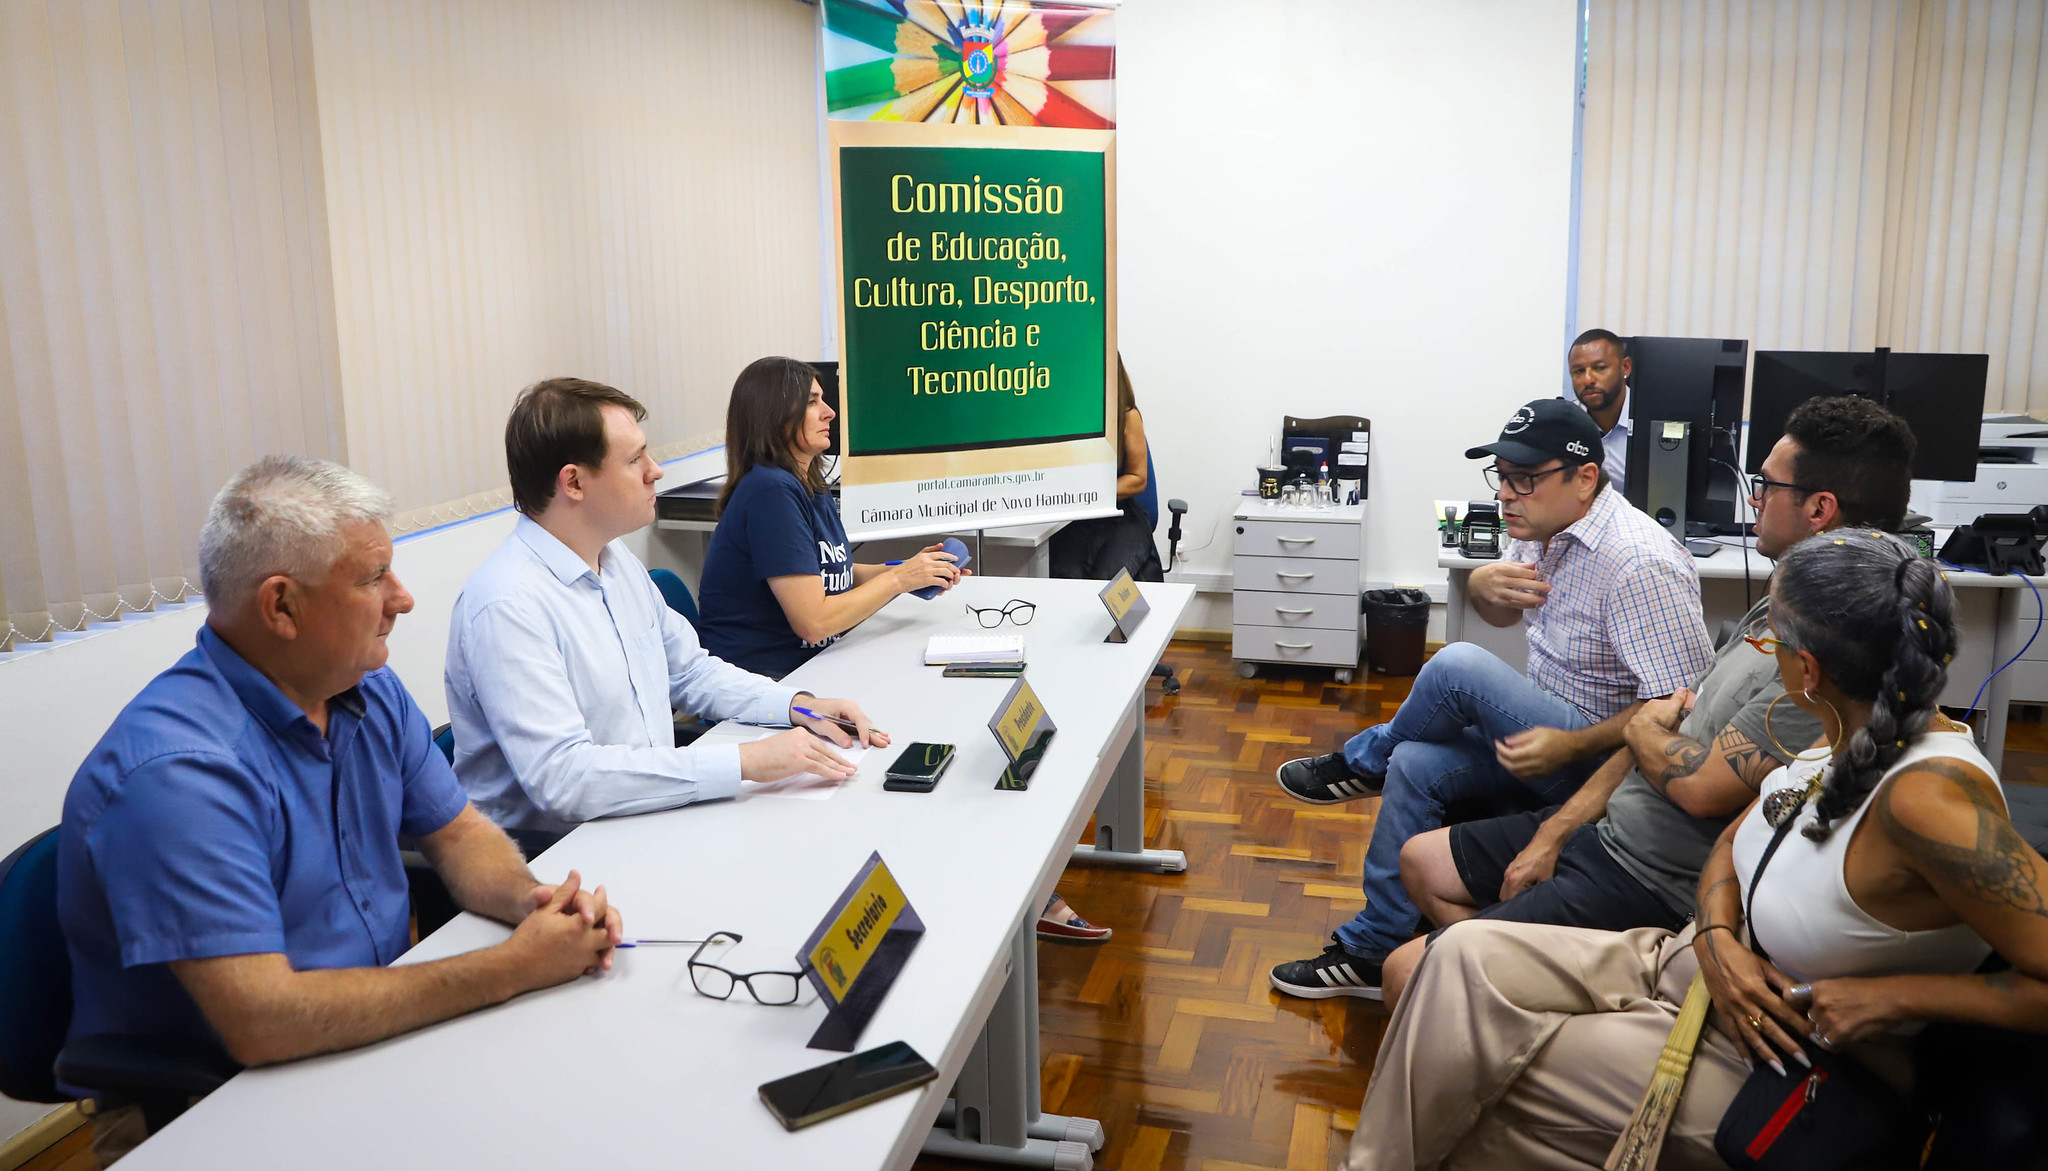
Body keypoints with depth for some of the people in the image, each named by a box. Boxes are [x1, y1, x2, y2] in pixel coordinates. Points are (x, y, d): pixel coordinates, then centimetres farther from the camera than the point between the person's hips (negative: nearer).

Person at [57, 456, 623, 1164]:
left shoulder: (369, 691, 2)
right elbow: (260, 1022, -30)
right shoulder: (177, 767, -25)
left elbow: (457, 833, 10)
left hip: (380, 1026, 8)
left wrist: (530, 899, -14)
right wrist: (513, 968, -27)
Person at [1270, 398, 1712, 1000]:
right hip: (1549, 731, 9)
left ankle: (1364, 762, 7)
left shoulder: (1640, 566, -26)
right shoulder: (1544, 528, 2)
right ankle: (1373, 950, 3)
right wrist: (1482, 584, -5)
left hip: (1599, 762, -9)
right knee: (1415, 765, -7)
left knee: (1457, 666, -24)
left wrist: (1571, 747, -33)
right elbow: (1503, 614, 19)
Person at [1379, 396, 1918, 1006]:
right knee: (1421, 861, 19)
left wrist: (1643, 728, -4)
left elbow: (1703, 787, -27)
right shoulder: (1775, 611, 9)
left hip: (1653, 887, -10)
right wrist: (1555, 833, 7)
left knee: (1411, 974, -15)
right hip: (1604, 831, 10)